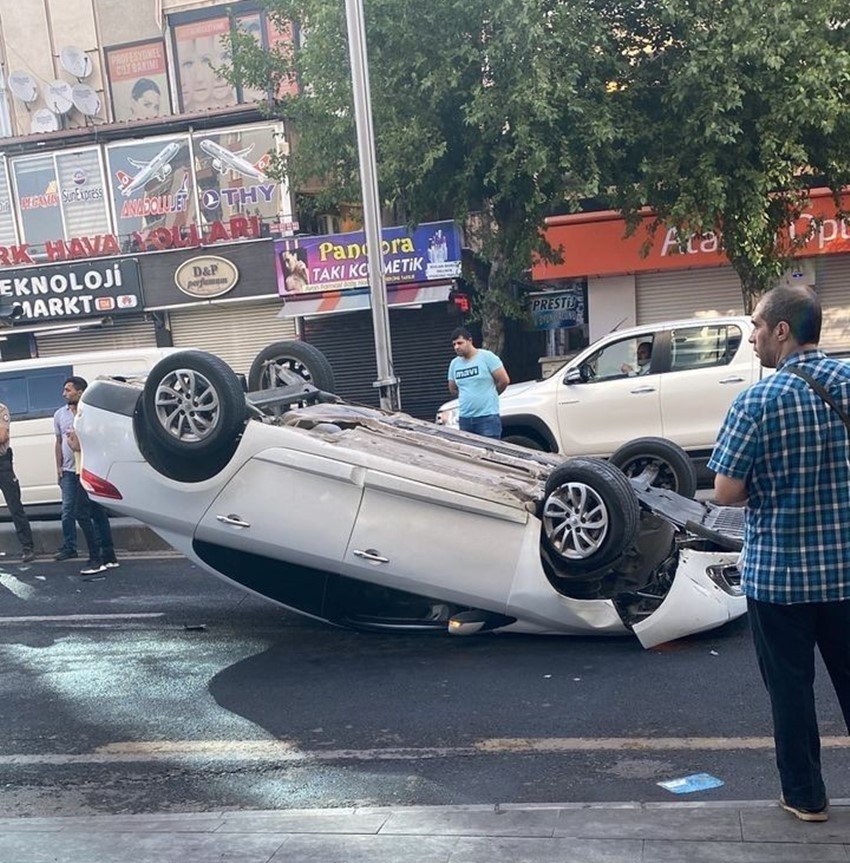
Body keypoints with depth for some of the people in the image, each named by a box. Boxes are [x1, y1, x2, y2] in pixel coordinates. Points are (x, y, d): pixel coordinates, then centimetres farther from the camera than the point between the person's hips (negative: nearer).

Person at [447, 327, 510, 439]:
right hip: (465, 418, 6)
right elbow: (453, 389, 22)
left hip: (488, 418, -6)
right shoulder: (454, 363, 9)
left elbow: (504, 380, -4)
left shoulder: (487, 356, -7)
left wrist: (489, 395, 9)